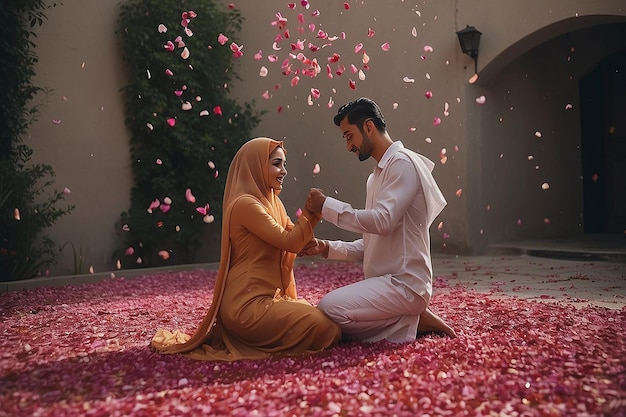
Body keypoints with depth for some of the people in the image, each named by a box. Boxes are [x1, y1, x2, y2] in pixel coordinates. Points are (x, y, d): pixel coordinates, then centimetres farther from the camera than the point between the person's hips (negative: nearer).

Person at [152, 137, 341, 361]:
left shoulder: (271, 202, 15)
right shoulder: (246, 204, -14)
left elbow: (293, 243, 10)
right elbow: (289, 242, -18)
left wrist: (313, 214, -2)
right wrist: (310, 211, -8)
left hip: (268, 298, 10)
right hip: (248, 305, -10)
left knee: (329, 317, 9)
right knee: (326, 330, -18)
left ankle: (254, 336, 12)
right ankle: (252, 338, -3)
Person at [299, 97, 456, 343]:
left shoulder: (402, 162, -10)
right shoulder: (377, 176, 19)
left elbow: (383, 221, -24)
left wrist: (326, 206, -17)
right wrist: (327, 248, 4)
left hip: (404, 284, -10)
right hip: (384, 282, 10)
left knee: (329, 308, -26)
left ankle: (412, 324, -6)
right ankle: (408, 320, 7)